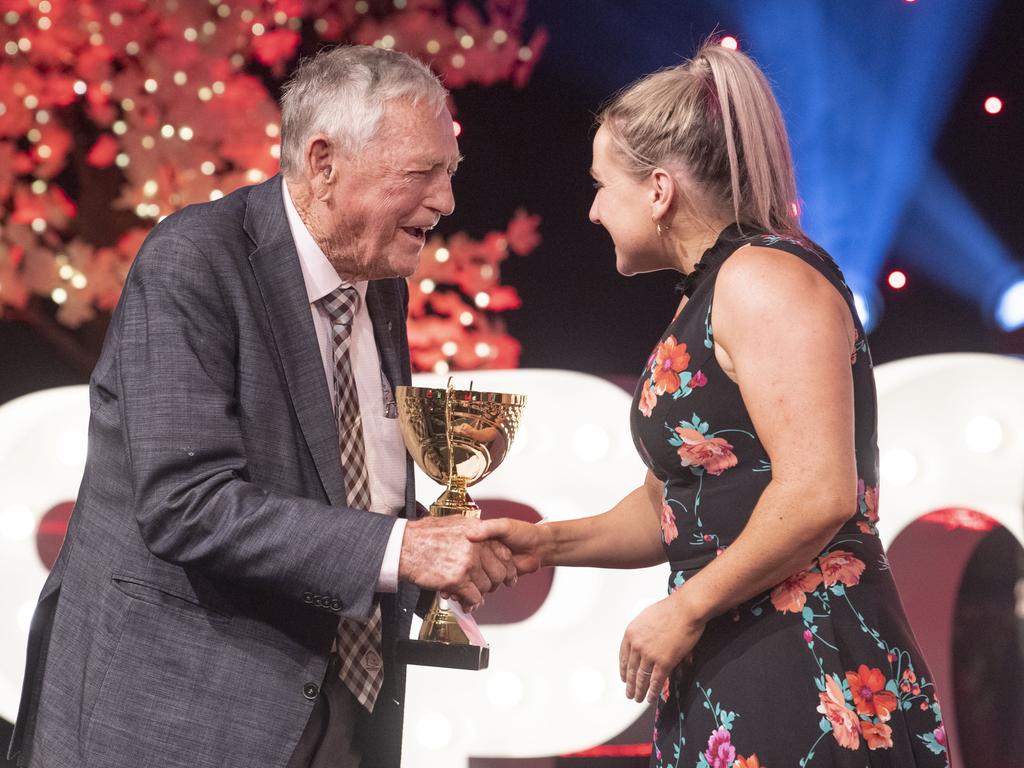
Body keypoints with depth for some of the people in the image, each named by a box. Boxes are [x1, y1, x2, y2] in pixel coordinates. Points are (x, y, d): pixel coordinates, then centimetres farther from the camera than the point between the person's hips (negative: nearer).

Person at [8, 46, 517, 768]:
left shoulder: (381, 287, 8)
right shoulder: (192, 261, -16)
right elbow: (186, 505, -25)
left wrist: (445, 553, -1)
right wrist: (399, 547, -29)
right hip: (177, 709, -7)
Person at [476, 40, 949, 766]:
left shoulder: (766, 277, -13)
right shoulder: (705, 298, 17)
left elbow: (818, 494, -23)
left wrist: (686, 609, -14)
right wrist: (549, 543, 10)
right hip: (729, 675, 9)